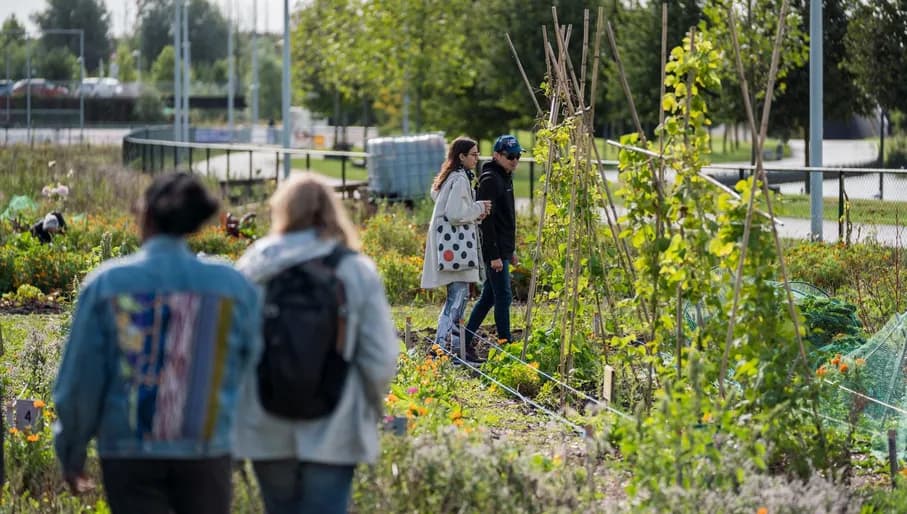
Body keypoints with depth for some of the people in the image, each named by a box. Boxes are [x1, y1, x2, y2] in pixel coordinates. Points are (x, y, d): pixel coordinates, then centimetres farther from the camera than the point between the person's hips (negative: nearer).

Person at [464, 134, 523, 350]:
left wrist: (511, 250, 23)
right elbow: (486, 220, -20)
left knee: (488, 296, 12)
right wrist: (494, 255, -22)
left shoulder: (505, 177, 16)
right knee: (503, 297, -7)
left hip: (502, 249, 10)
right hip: (494, 251, -10)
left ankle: (464, 342, 17)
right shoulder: (490, 180, -15)